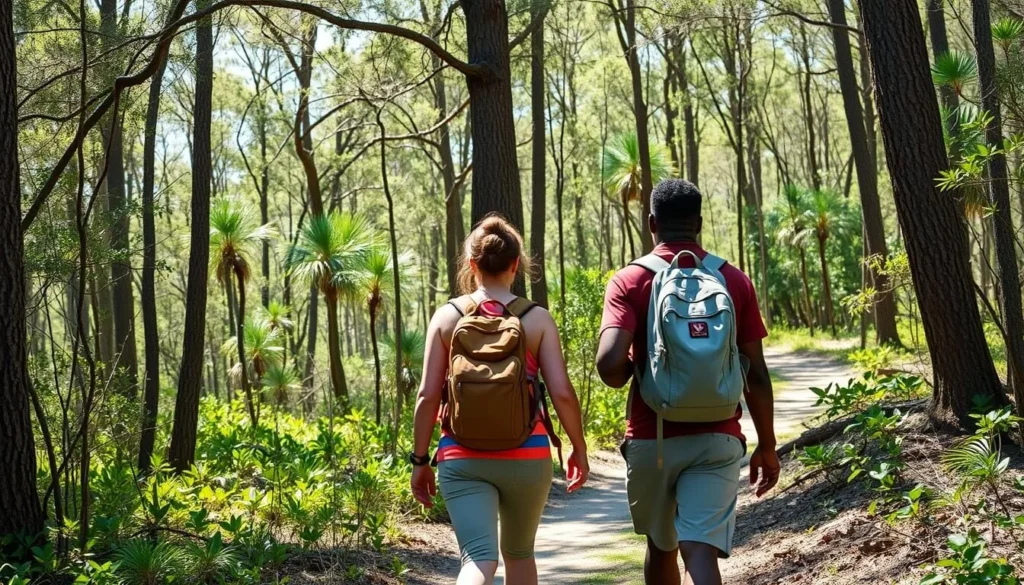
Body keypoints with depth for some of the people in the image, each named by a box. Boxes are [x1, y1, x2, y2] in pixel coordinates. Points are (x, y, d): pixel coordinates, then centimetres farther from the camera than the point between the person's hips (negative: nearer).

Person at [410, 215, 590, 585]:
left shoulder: (447, 317, 0)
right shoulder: (537, 319, -1)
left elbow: (428, 395, -2)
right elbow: (562, 392, -5)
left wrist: (420, 459, 6)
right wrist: (579, 449, 9)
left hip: (463, 458, -1)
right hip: (526, 456, 1)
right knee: (519, 552, 22)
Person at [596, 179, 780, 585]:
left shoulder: (629, 281, -3)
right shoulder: (735, 281, 3)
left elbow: (610, 364, -18)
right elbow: (755, 375, 2)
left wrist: (628, 375, 6)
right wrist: (767, 446, 12)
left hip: (651, 440, 0)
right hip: (717, 439, 0)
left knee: (660, 547, 20)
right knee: (701, 552, -9)